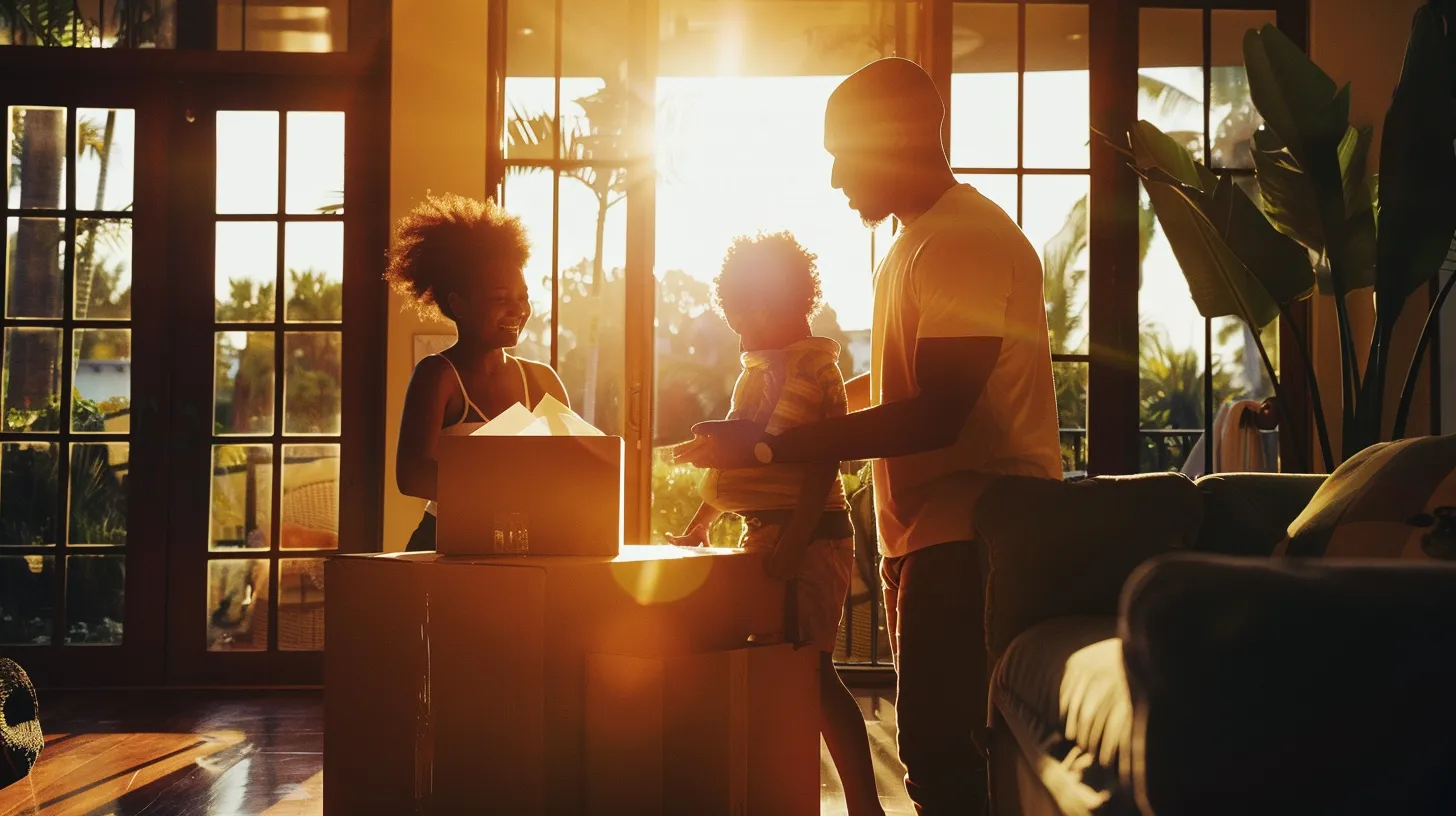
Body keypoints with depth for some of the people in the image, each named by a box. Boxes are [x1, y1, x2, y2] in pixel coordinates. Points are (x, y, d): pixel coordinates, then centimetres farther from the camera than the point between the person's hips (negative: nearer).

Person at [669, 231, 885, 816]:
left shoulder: (813, 368, -10)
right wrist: (702, 522, 24)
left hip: (809, 537, -9)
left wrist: (794, 543, -26)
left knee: (810, 669, -9)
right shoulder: (757, 370, 16)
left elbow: (822, 466, -18)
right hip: (765, 536, 9)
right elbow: (739, 460, 24)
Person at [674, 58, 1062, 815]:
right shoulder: (915, 244, 18)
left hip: (971, 537, -10)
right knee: (935, 746, 15)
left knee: (942, 755, -11)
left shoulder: (968, 241, -15)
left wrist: (768, 445, -20)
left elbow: (935, 414, -23)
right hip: (927, 534, 10)